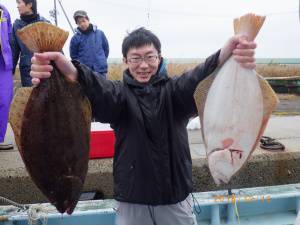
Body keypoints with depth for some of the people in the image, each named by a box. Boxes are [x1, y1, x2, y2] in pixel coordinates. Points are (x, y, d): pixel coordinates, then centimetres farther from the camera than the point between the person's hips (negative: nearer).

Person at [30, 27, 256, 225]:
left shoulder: (173, 90, -3)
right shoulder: (120, 92, -4)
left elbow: (197, 78, -23)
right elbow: (98, 91, -26)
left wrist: (226, 55, -46)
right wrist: (70, 72, -49)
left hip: (176, 198, 1)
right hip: (132, 200, 0)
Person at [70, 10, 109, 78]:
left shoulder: (99, 33, 2)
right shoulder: (75, 38, -2)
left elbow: (106, 49, 13)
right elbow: (73, 55, 8)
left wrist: (102, 60, 10)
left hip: (101, 70, 1)